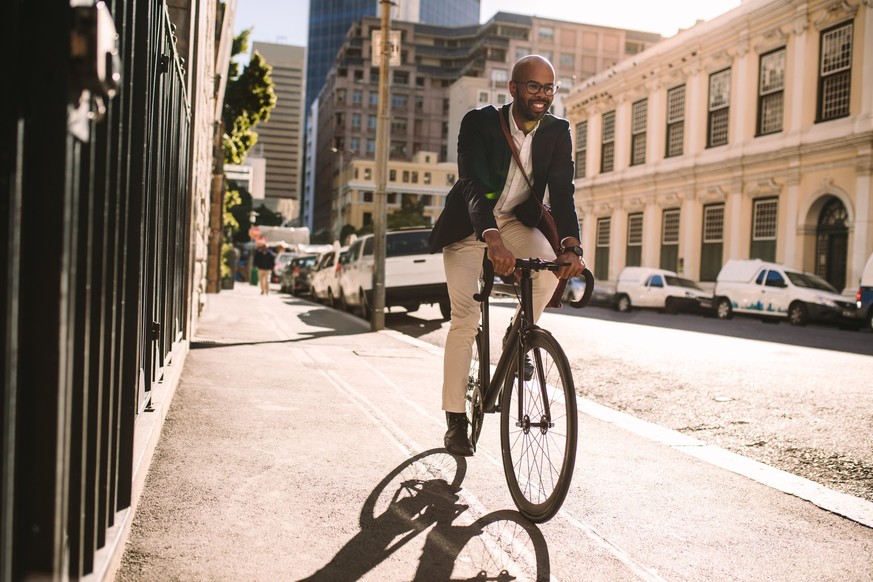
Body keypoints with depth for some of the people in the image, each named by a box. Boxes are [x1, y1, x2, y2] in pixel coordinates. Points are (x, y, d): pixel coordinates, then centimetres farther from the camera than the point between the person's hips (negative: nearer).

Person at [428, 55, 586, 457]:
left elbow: (562, 191, -19)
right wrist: (493, 241, -51)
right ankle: (456, 421, 0)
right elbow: (473, 184, -34)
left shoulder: (557, 132, -10)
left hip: (516, 221, 3)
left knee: (551, 266, -29)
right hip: (469, 227, -3)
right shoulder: (480, 123, -22)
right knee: (464, 320, -10)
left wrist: (571, 246, -38)